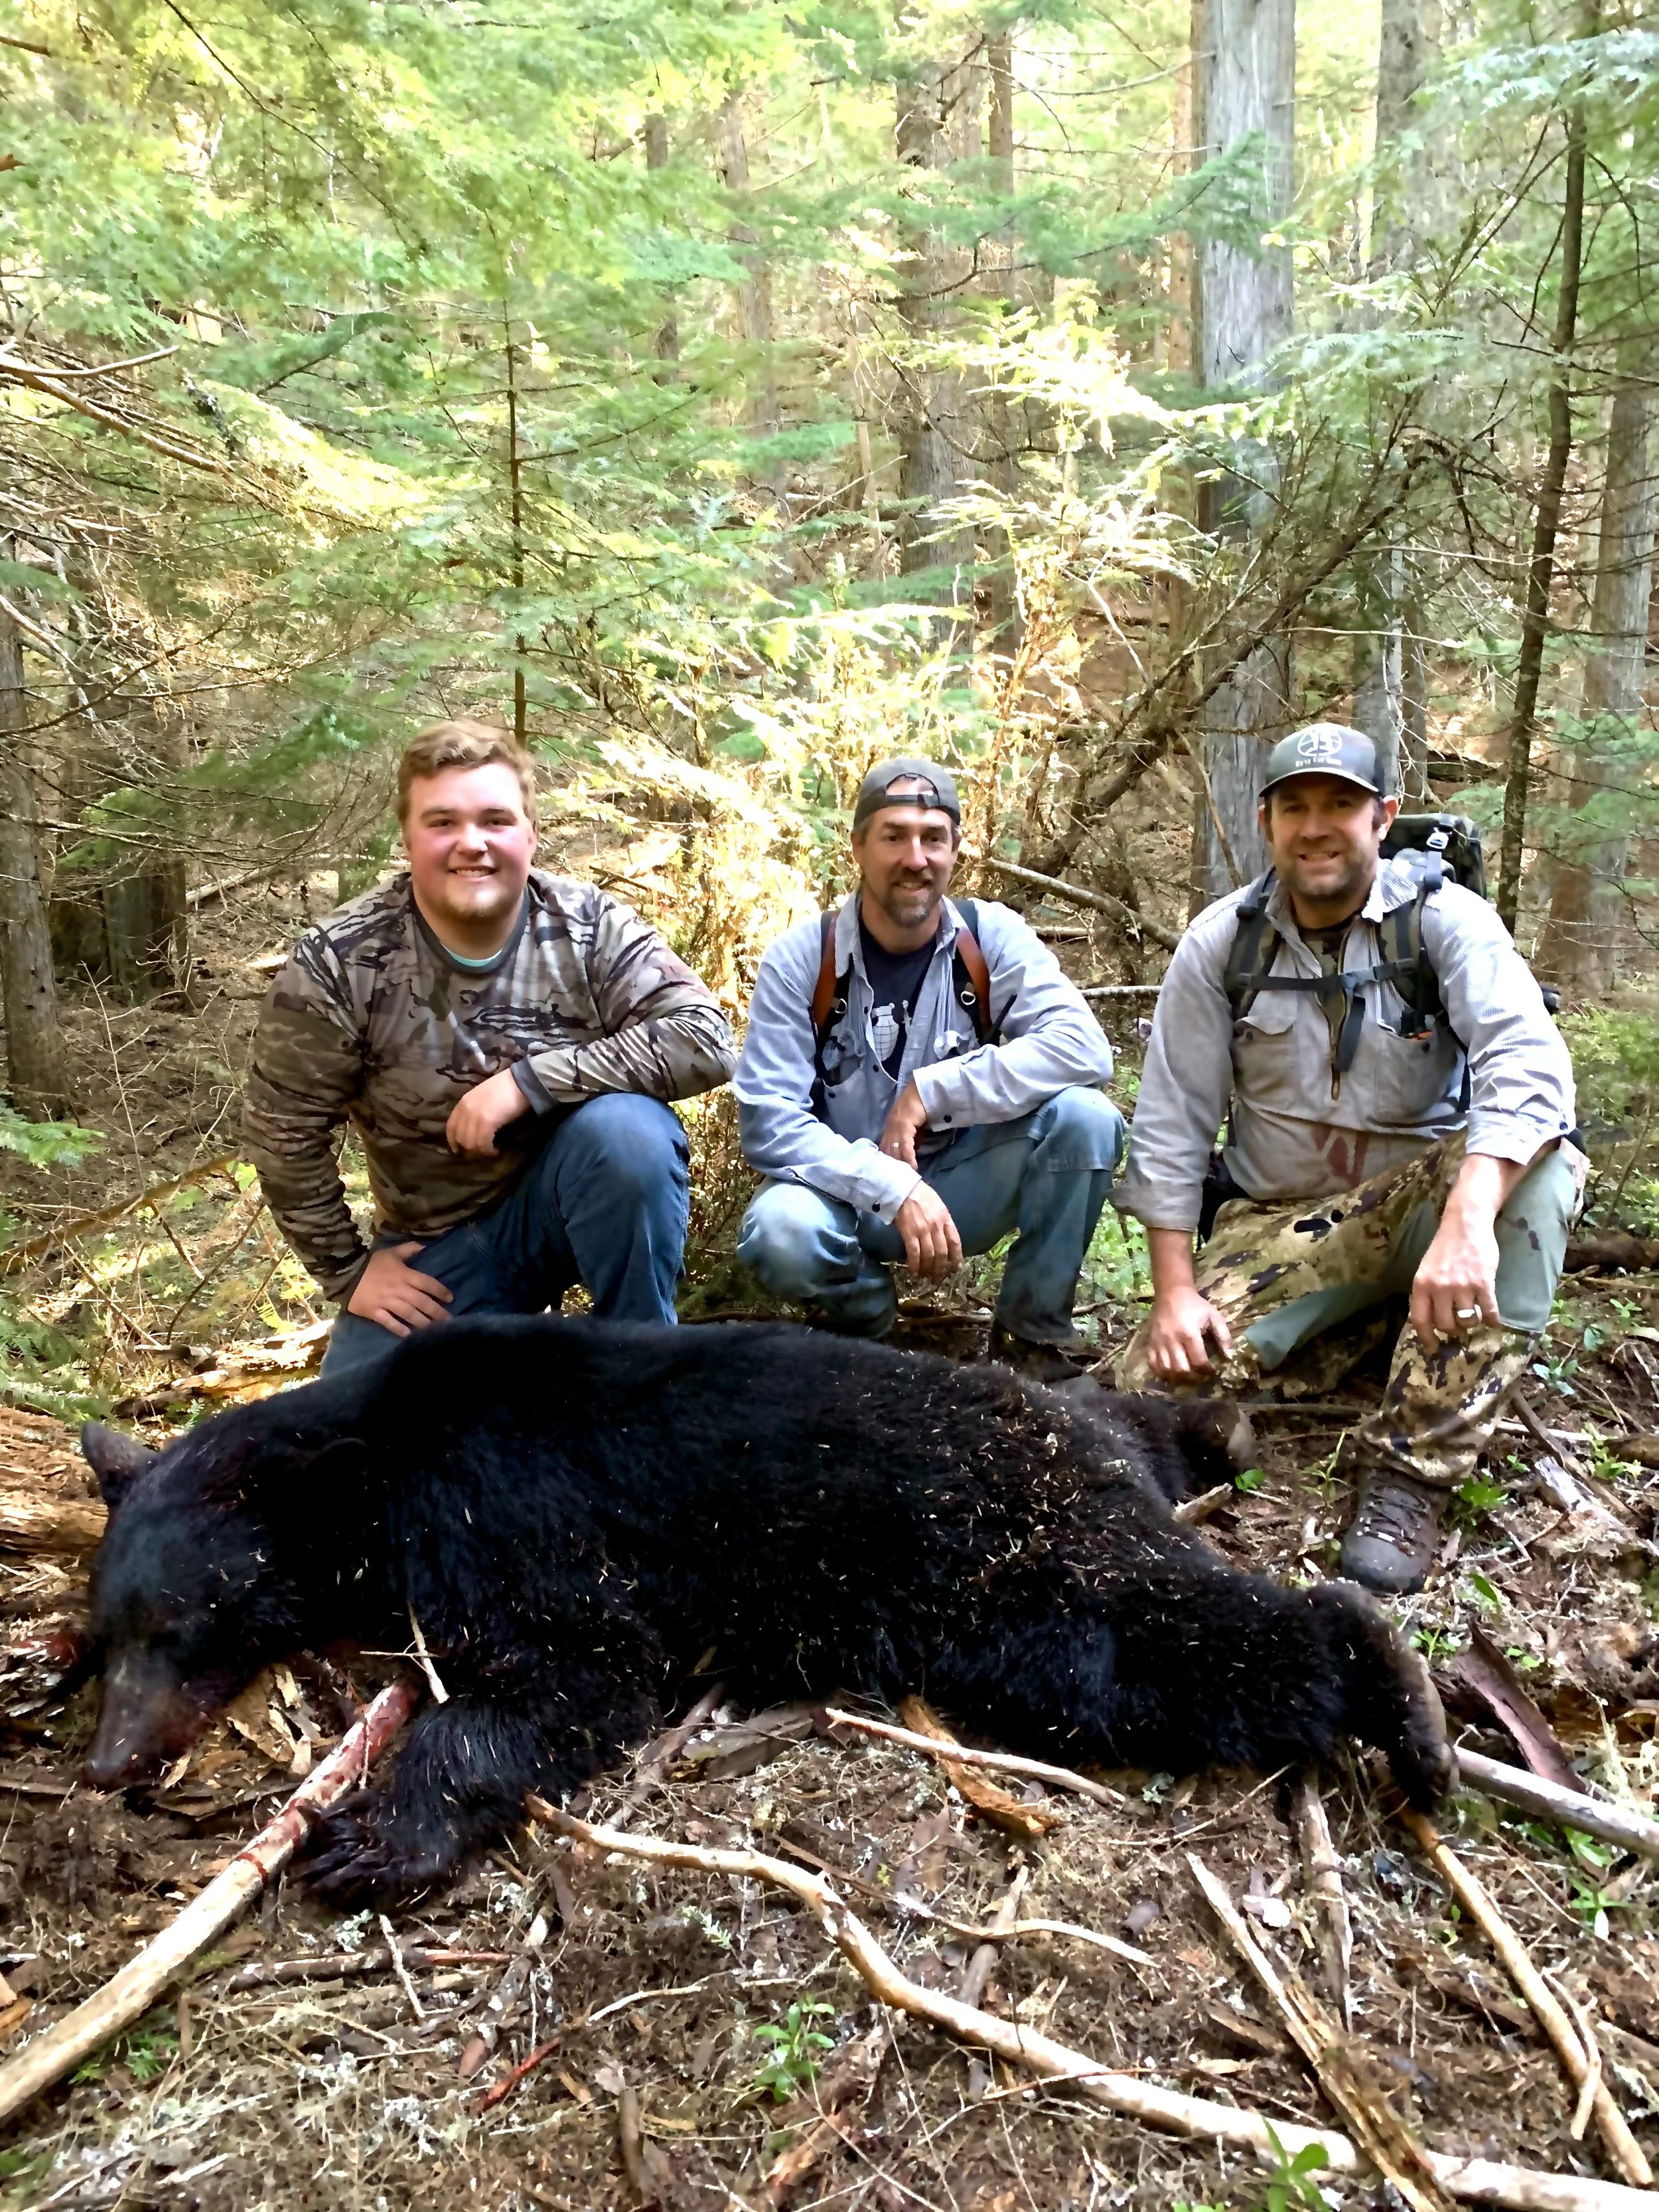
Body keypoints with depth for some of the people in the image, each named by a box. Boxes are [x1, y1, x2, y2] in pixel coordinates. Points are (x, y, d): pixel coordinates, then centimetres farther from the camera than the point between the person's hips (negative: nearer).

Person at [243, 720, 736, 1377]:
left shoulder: (589, 927, -12)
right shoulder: (339, 965, -13)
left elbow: (704, 1039, -23)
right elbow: (284, 1134, -4)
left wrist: (531, 1079, -28)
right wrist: (347, 1269, -2)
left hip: (579, 1205, -1)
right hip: (437, 1245, 1)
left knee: (627, 1127, -32)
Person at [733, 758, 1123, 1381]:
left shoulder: (991, 937, -7)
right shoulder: (799, 959, -11)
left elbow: (1084, 1048, -22)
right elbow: (768, 1122, -17)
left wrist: (930, 1091, -26)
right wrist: (894, 1190, -29)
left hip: (964, 1184, 2)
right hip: (848, 1191, -1)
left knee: (1084, 1118, -25)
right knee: (780, 1234, -35)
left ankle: (1035, 1330, -4)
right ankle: (863, 1317, 1)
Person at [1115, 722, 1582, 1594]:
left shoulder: (1444, 919, -10)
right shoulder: (1220, 942, -3)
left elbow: (1528, 1065, -28)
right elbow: (1170, 1125, -3)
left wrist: (1466, 1221, -45)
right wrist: (1174, 1292, -12)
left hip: (1418, 1202, -1)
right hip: (1278, 1224, 1)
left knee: (1540, 1168, -34)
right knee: (1158, 1391, -20)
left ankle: (1409, 1470, -27)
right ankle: (1339, 1335, 9)